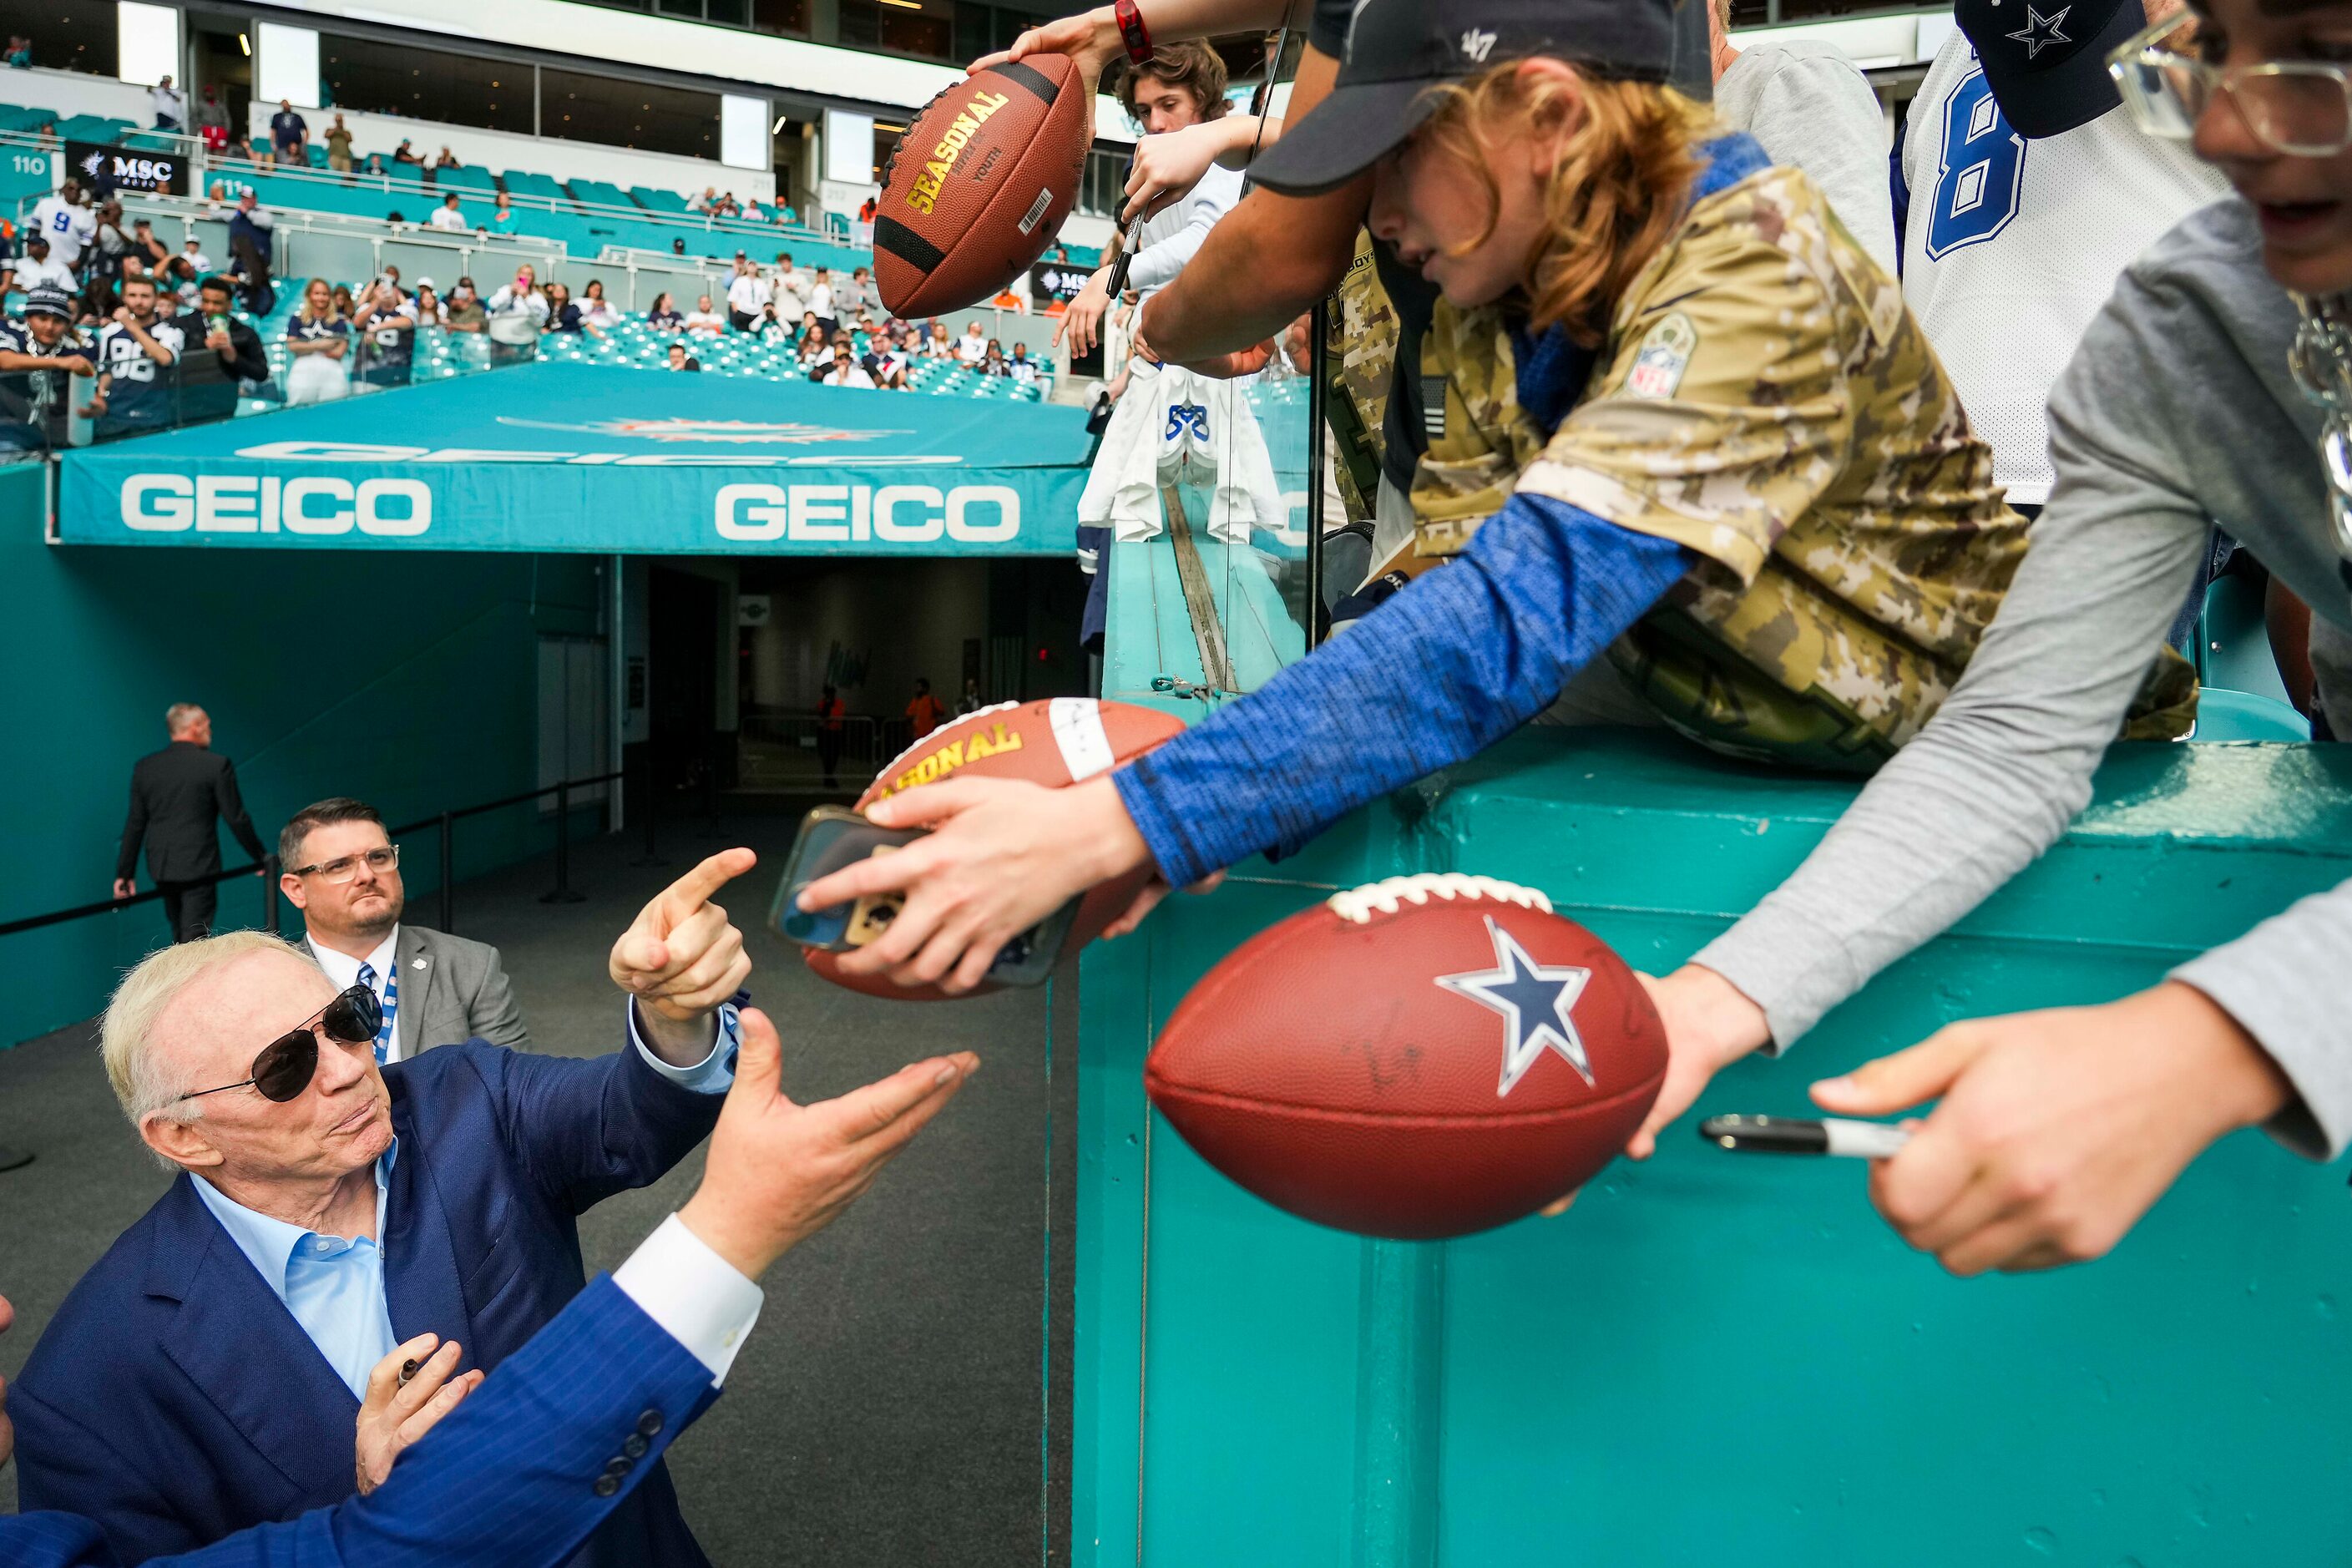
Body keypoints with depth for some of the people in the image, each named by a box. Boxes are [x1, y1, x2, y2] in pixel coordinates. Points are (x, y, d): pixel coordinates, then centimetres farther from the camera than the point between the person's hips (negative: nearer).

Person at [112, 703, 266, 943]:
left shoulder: (144, 767, 5)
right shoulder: (217, 765, -8)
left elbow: (135, 825, 6)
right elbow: (236, 819, -6)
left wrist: (125, 872, 12)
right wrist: (260, 856, 6)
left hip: (161, 869, 5)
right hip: (199, 867, -5)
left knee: (179, 940, 18)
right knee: (195, 941, -4)